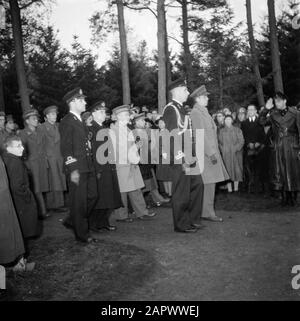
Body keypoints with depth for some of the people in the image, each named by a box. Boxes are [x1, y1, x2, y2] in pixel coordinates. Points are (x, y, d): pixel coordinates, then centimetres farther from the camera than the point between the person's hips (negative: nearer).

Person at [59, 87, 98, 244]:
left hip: (87, 166, 9)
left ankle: (72, 221, 32)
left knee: (92, 196, 15)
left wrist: (91, 166, 16)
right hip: (76, 168, -9)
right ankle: (82, 235, 15)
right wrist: (73, 169, -19)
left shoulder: (80, 121, 17)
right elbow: (66, 148, -15)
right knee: (78, 201, 2)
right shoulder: (67, 122, -11)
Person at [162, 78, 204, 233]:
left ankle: (193, 219, 27)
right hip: (179, 157, -10)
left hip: (188, 155, 10)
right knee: (181, 192, 0)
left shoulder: (180, 108, 18)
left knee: (197, 184, 14)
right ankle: (181, 225, 13)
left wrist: (191, 155, 16)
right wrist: (182, 158, -22)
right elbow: (173, 136, -20)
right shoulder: (171, 109, -13)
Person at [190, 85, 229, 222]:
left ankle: (207, 211, 17)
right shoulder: (196, 112, -12)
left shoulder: (203, 111, 19)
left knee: (209, 183, 10)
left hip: (211, 151, 9)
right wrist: (210, 153, -20)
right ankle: (208, 212, -1)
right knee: (209, 184, -7)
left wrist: (213, 151, 16)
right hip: (205, 153, -9)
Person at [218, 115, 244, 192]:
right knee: (227, 170, -3)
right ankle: (229, 188, -2)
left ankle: (236, 188, 6)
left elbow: (241, 141, 1)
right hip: (225, 154, 1)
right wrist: (223, 150, -5)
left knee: (236, 169, -2)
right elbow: (219, 142, 10)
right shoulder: (222, 131, 11)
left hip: (235, 153, -1)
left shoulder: (237, 130, 6)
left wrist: (235, 149, -11)